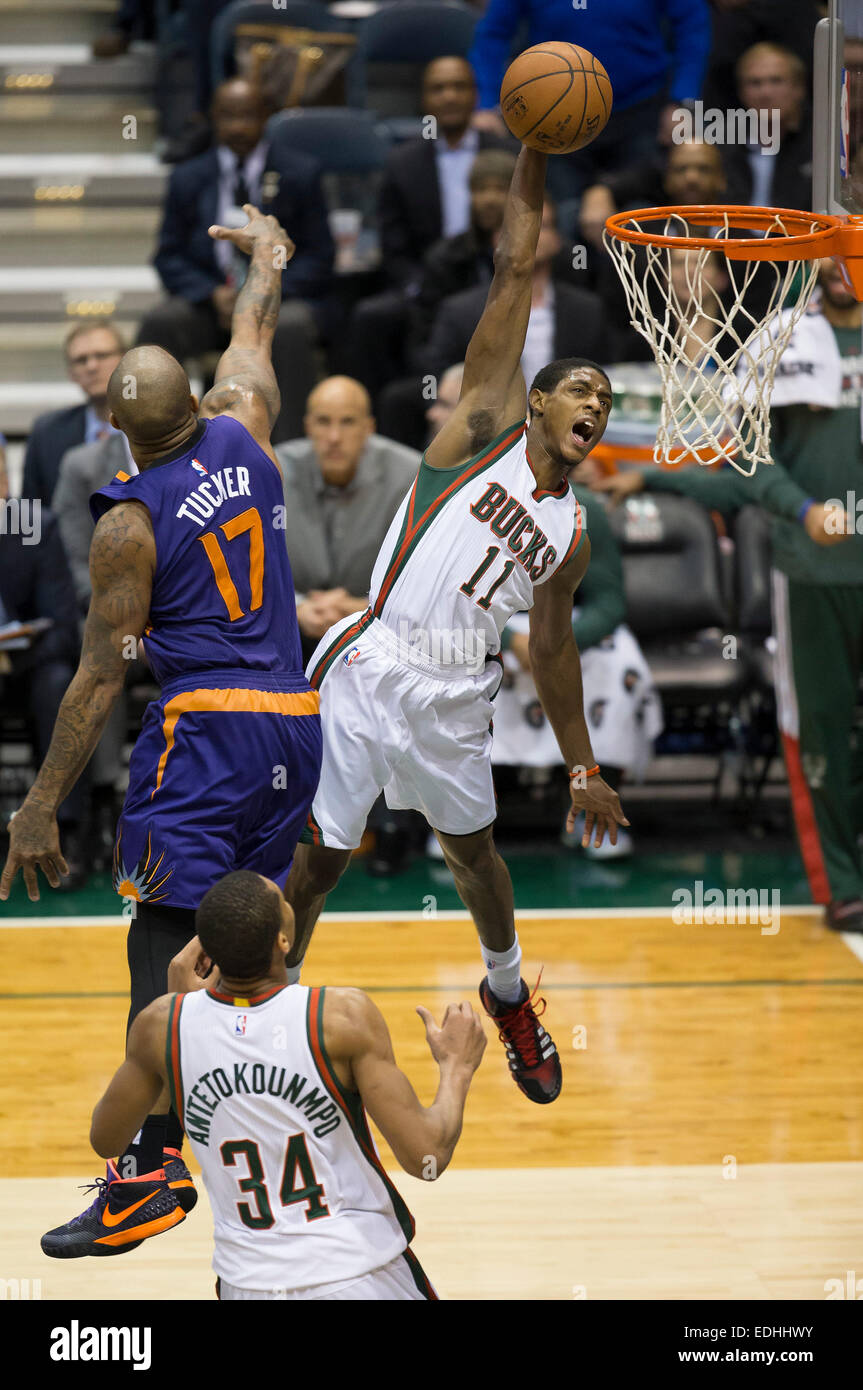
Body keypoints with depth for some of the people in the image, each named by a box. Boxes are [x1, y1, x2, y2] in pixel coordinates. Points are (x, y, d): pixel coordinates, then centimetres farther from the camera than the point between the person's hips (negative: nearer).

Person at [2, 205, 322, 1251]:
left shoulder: (129, 525, -10)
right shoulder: (243, 436, 4)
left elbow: (99, 678, -9)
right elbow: (251, 339, 26)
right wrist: (265, 260, 46)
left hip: (207, 730, -7)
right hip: (295, 724, 7)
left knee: (162, 940, -8)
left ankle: (155, 1163, -18)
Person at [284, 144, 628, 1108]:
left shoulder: (569, 534, 12)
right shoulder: (489, 423, -1)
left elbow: (551, 647, 20)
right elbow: (514, 270, -5)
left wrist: (582, 767, 20)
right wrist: (535, 157, -8)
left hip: (455, 697, 5)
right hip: (369, 668, -5)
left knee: (471, 848, 22)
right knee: (318, 857, -1)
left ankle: (508, 995, 46)